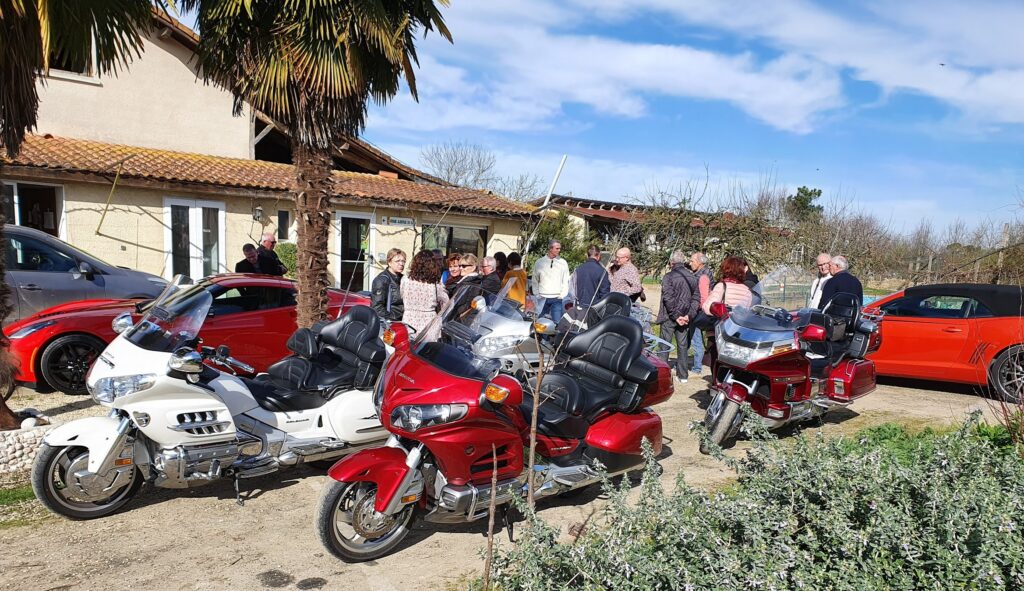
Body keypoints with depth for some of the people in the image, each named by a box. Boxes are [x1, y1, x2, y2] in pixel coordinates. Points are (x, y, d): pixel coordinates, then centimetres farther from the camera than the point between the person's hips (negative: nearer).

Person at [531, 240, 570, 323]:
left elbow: (566, 281, 7)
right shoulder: (539, 262, 4)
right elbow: (535, 280, 11)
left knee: (557, 321, -8)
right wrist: (537, 295, 2)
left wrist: (562, 295, -3)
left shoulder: (563, 262, 4)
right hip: (543, 298, 1)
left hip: (557, 298, -1)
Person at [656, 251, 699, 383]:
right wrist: (689, 315, -2)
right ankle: (683, 374, 15)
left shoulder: (669, 276, -12)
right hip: (685, 318, 5)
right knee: (683, 345, 12)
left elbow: (668, 298, -18)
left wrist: (675, 315, -13)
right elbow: (696, 298, 4)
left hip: (670, 317, -5)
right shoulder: (693, 277, 5)